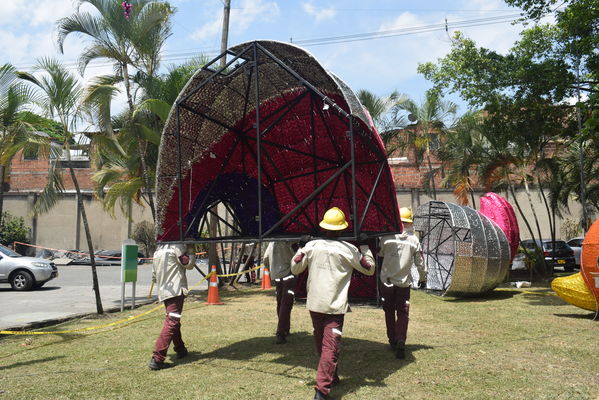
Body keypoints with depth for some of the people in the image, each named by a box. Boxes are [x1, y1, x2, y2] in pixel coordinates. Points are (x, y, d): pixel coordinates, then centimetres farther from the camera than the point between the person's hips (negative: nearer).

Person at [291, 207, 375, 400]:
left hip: (314, 304, 4)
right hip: (335, 305, -3)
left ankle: (331, 377, 37)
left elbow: (294, 269, 10)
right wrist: (365, 247, 13)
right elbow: (369, 269, 6)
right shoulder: (348, 249, -5)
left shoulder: (311, 246, 0)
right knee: (330, 348, -5)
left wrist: (301, 248, 19)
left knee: (321, 344, 20)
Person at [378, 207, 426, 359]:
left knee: (389, 312, 14)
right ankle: (400, 341, -13)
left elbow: (380, 253, 7)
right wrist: (422, 277, 18)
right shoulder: (414, 240, -4)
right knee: (403, 313, 5)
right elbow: (419, 262, 3)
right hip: (404, 282, 0)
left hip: (387, 281, 0)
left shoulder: (387, 237, -8)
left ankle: (393, 341, 20)